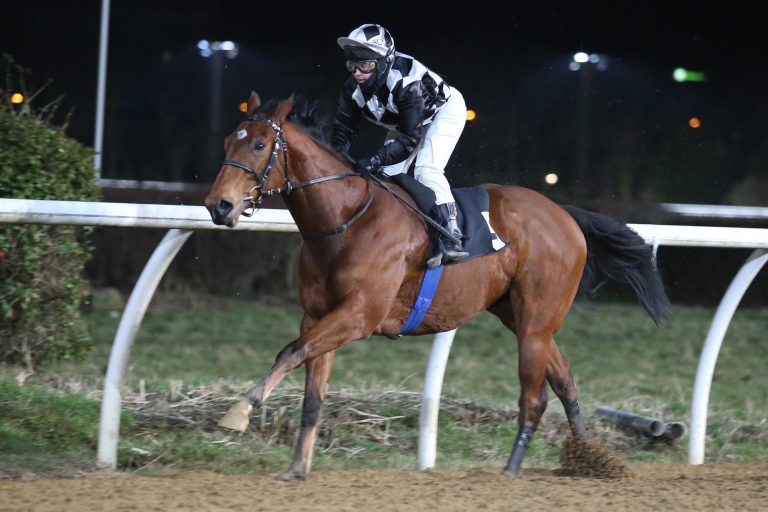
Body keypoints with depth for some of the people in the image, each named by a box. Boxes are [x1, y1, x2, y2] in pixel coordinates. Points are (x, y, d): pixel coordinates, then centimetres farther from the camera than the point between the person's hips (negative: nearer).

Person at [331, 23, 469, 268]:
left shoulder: (406, 82, -42)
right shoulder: (353, 88, -22)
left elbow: (410, 138, -40)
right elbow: (344, 128, -15)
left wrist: (376, 160, -52)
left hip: (445, 110, -8)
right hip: (402, 120, 8)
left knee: (426, 170, -26)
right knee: (388, 175, 2)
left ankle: (451, 238, -29)